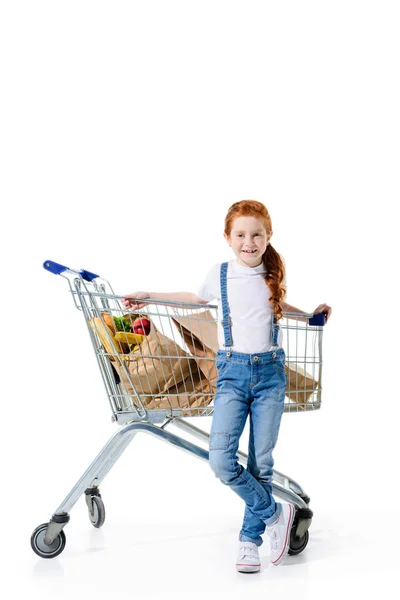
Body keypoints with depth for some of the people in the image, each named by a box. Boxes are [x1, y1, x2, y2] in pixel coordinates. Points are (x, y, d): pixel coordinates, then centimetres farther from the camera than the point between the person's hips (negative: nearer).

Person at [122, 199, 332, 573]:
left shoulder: (274, 276, 5)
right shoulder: (219, 274, 2)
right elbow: (198, 298, 23)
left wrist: (310, 315, 18)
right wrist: (147, 298, 24)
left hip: (270, 373, 1)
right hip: (232, 372, 0)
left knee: (260, 462, 3)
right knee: (221, 460, -14)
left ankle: (250, 539, 18)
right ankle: (275, 514, 6)